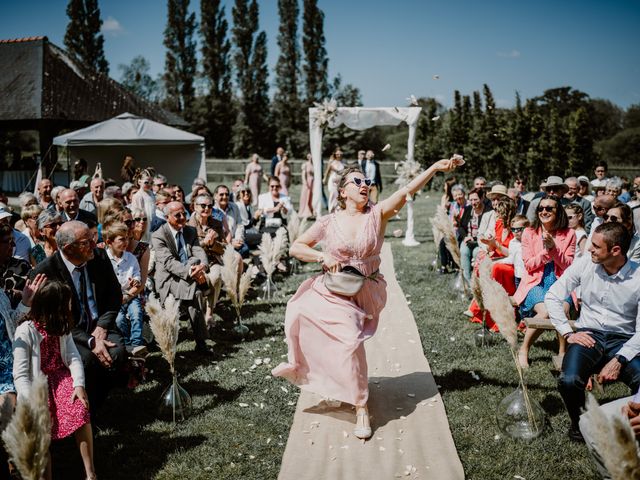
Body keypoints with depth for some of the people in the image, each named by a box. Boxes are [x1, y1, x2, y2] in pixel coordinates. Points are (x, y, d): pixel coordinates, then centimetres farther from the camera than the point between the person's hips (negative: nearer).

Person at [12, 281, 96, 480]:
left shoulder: (62, 327, 9)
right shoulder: (25, 332, -10)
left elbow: (74, 357, -1)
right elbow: (20, 374, -14)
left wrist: (79, 385, -19)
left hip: (62, 377, 3)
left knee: (80, 409, -25)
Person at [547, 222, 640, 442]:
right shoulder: (585, 264, -3)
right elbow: (552, 296, 3)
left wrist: (619, 360, -20)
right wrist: (568, 333, -6)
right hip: (589, 335, 1)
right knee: (569, 381, -29)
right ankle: (580, 423, 6)